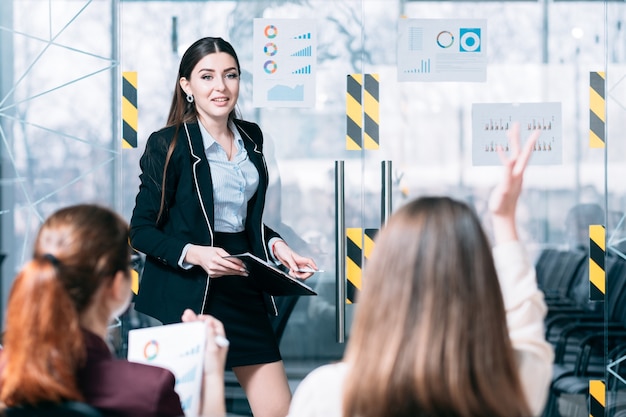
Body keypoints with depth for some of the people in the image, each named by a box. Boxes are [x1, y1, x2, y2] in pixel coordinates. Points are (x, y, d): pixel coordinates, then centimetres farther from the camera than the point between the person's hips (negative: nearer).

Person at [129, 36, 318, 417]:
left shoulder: (251, 137, 8)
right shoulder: (168, 144, -9)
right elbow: (142, 230, -8)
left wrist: (275, 245, 1)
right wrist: (194, 254, -24)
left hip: (243, 290, 5)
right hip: (185, 296, -5)